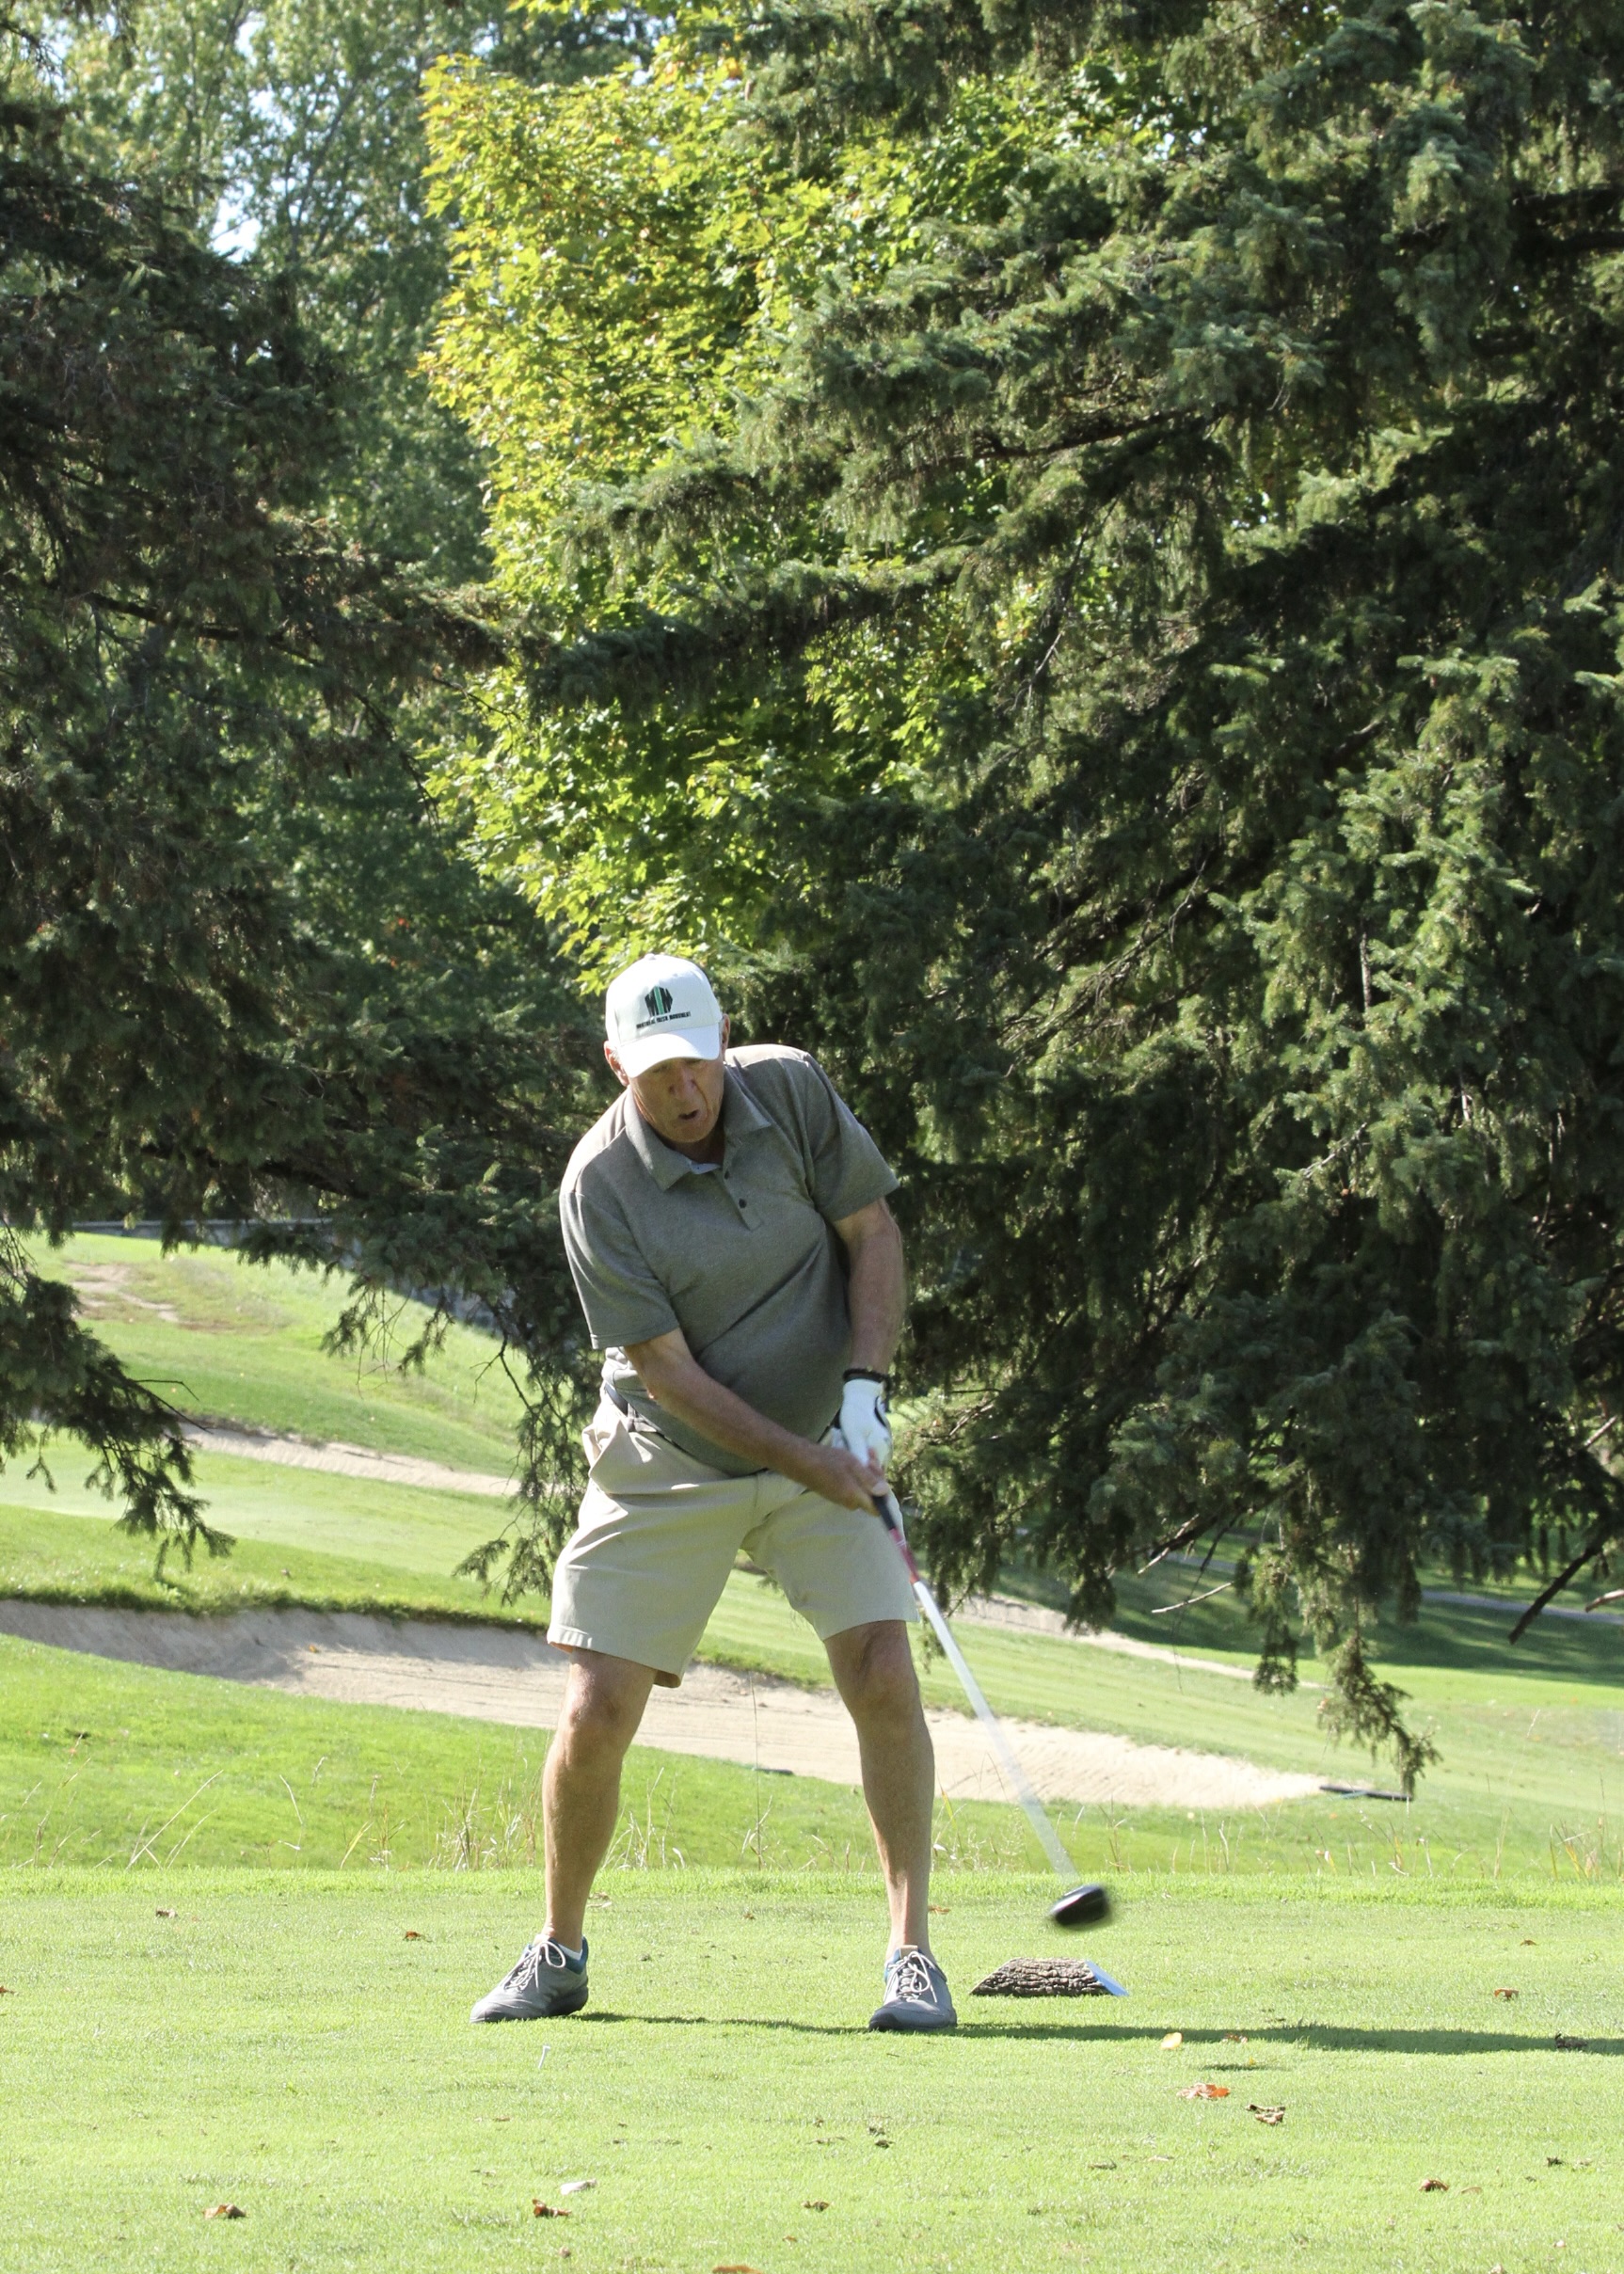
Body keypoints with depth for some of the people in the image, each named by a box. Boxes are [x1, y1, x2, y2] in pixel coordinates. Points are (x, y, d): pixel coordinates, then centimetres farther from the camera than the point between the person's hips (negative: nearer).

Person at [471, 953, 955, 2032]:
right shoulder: (598, 1187, -19)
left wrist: (864, 1389, -14)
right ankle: (561, 1953, 15)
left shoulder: (794, 1091, -11)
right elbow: (669, 1371, -18)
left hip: (827, 1444, 2)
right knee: (597, 1711, -6)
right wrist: (810, 1465, -21)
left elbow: (872, 1232, -1)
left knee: (883, 1676, -13)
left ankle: (913, 1952, -6)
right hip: (670, 1462, -2)